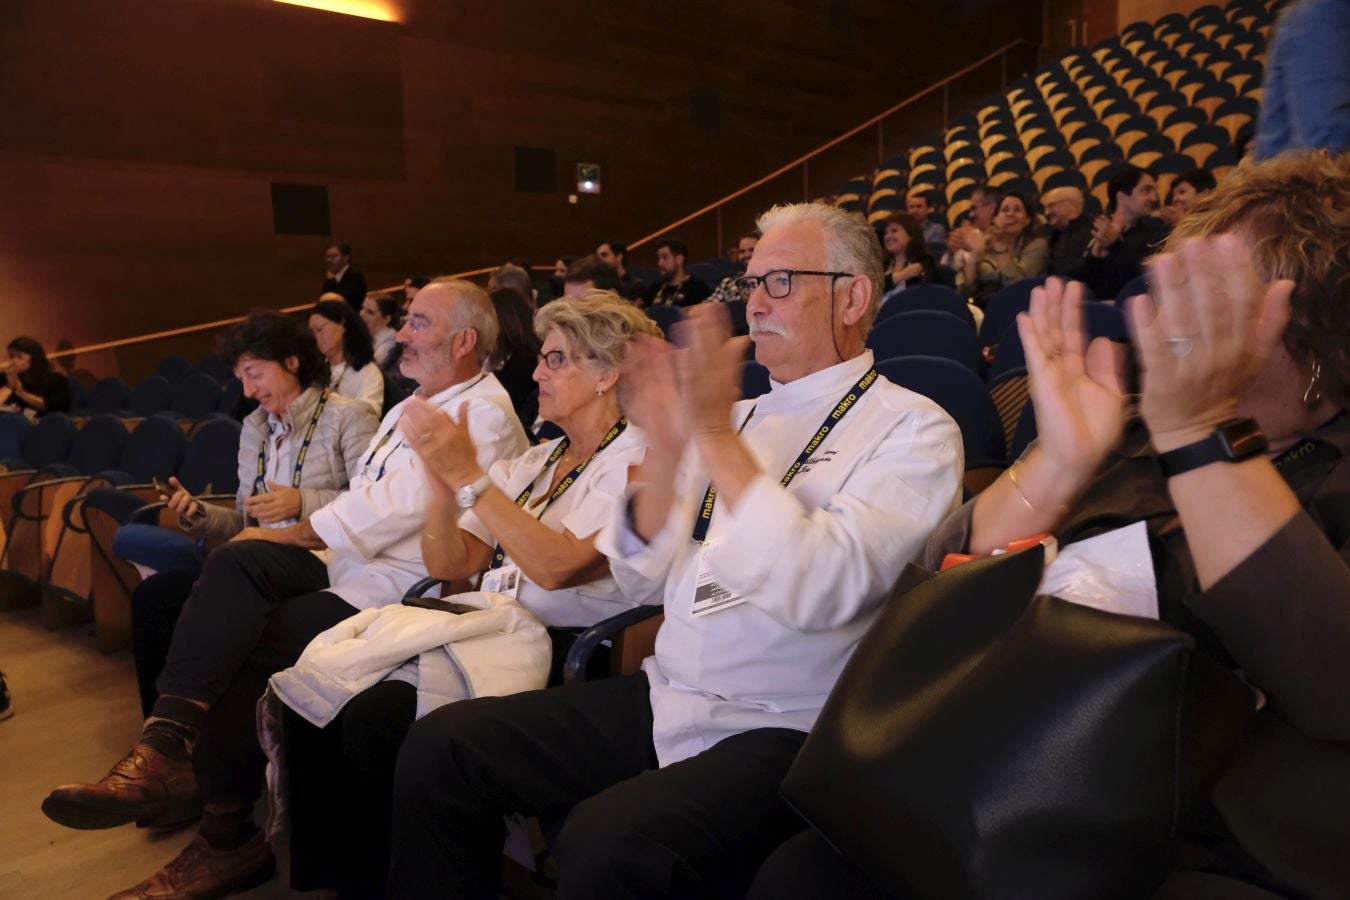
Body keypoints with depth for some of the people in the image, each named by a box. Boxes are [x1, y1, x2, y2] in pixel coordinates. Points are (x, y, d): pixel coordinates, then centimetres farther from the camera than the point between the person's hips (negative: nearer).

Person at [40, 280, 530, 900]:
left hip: (402, 582, -8)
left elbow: (395, 504, -18)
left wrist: (294, 534, -11)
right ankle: (168, 744, -25)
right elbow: (366, 495, 17)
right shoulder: (412, 406, 22)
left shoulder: (485, 413, -10)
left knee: (250, 644, -19)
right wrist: (298, 535, 0)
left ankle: (226, 833, -3)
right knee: (236, 560, -17)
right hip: (351, 555, 8)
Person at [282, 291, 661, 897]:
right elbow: (450, 565, 11)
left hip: (562, 651, -7)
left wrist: (468, 474, -19)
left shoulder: (634, 460, -6)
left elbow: (555, 566, -21)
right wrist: (440, 477, -6)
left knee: (374, 715, -24)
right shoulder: (534, 461, 18)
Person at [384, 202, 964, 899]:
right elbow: (642, 580, 6)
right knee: (440, 747, -2)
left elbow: (819, 593, -24)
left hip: (782, 730, -6)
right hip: (664, 696, 7)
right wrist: (664, 451, -10)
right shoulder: (741, 415, 12)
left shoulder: (912, 430, -7)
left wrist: (716, 437, -23)